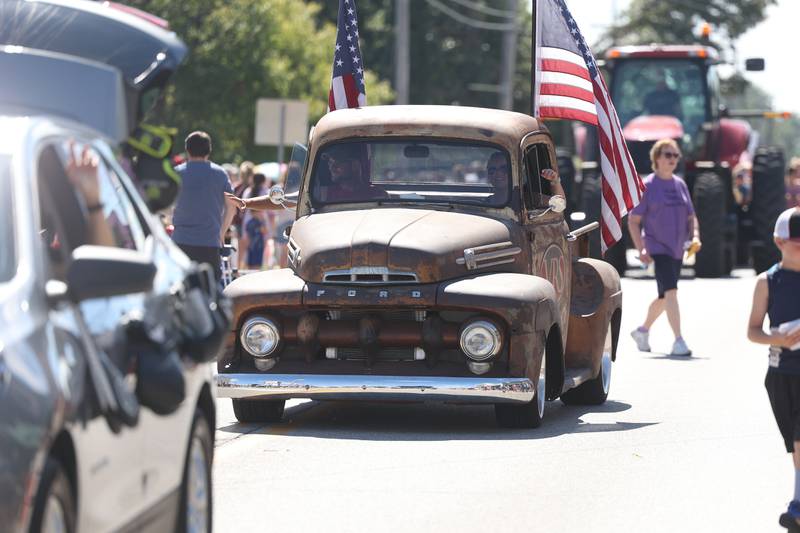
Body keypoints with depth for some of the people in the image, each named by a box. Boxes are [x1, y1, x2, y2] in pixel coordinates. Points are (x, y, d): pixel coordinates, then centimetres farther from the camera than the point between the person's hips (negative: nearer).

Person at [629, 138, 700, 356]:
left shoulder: (680, 185, 11)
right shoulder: (647, 186, -6)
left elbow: (690, 216, 17)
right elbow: (633, 220, -6)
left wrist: (695, 237, -2)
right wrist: (641, 249, -15)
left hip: (677, 250, 7)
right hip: (656, 248, -7)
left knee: (665, 297, 14)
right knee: (670, 291, -20)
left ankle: (643, 330, 35)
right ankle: (678, 341, -23)